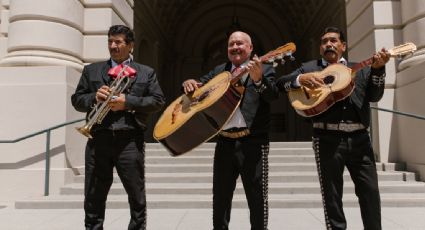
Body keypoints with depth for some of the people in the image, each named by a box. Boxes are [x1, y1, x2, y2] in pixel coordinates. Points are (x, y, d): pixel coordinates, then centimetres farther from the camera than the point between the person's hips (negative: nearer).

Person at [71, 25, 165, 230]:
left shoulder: (146, 72, 12)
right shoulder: (91, 70, 16)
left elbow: (158, 101, 2)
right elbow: (77, 100, 13)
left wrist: (128, 102, -10)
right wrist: (94, 97, -9)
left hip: (130, 140, -1)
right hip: (99, 139, 2)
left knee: (137, 197, 5)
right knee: (93, 198, 9)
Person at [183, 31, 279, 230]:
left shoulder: (264, 70, 3)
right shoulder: (219, 70, 17)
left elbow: (273, 95, -13)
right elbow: (199, 84, 20)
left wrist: (258, 79, -32)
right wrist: (189, 83, -3)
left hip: (253, 142, -4)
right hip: (224, 142, 4)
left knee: (257, 196, 1)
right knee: (220, 195, 13)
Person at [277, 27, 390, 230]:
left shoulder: (360, 69, 18)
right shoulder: (309, 67, 11)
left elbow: (374, 96, 7)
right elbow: (281, 83, 2)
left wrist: (378, 69, -8)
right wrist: (300, 79, -18)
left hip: (359, 138, 2)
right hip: (328, 138, -2)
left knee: (371, 192, 7)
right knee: (331, 196, 5)